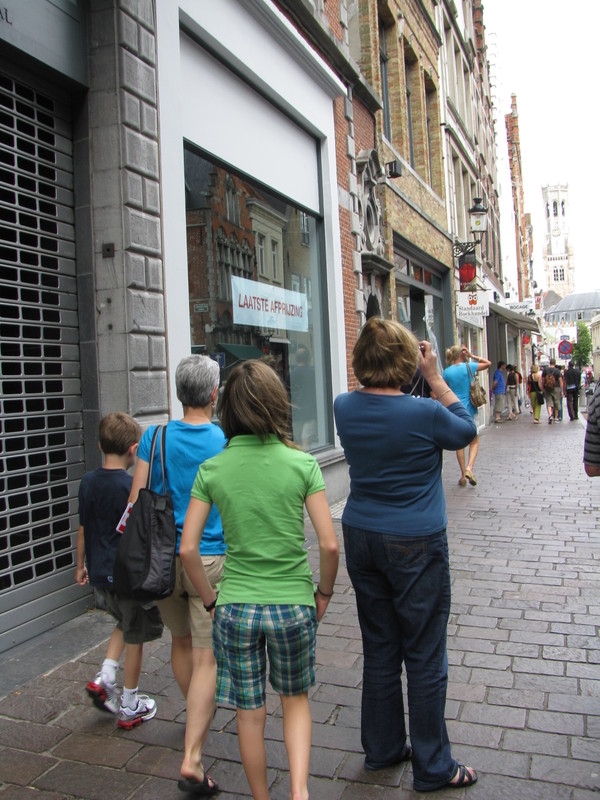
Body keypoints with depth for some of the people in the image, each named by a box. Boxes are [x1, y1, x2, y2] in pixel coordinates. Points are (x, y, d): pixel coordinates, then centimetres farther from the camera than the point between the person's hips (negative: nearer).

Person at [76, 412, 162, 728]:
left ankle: (104, 678, 17)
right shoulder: (132, 486, -19)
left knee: (125, 624, 28)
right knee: (135, 638, 10)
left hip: (100, 572, 7)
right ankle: (130, 706, 23)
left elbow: (82, 529, 9)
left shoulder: (88, 482, 0)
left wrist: (81, 565, 21)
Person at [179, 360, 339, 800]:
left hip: (235, 608, 1)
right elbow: (330, 544, -12)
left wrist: (211, 598, 8)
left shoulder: (212, 470, -6)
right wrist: (324, 592, 5)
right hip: (293, 603, 0)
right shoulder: (301, 462, -11)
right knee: (295, 699, 24)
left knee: (250, 714, 18)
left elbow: (187, 548, -6)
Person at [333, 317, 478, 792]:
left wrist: (422, 384, 9)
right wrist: (435, 379, 0)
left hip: (362, 539, 6)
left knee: (379, 651, 18)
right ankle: (433, 768, 25)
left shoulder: (344, 408, -3)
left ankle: (383, 749, 35)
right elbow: (466, 431, 2)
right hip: (416, 545, -5)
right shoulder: (425, 414, -19)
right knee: (425, 659, 9)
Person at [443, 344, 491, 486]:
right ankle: (469, 468, -9)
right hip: (468, 410, -2)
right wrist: (472, 356, 5)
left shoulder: (447, 371, 0)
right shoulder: (469, 367, -5)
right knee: (474, 440, 13)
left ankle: (463, 475, 14)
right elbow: (488, 363, 10)